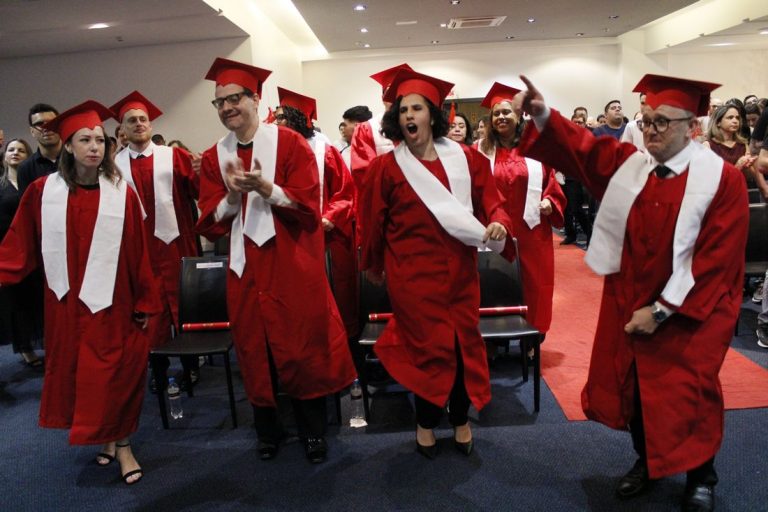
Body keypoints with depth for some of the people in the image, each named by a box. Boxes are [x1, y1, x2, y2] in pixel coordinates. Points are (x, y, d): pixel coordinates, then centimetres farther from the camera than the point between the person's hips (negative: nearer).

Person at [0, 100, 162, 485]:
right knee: (74, 373, 12)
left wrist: (144, 302, -3)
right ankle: (107, 439, 31)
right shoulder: (43, 192, -1)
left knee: (113, 373, 2)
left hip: (110, 303, -2)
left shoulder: (121, 194, -5)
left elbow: (137, 253, -4)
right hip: (65, 303, 2)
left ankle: (122, 444, 18)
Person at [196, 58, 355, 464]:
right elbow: (210, 224, 3)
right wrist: (232, 195, -16)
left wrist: (264, 187, -22)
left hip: (293, 265, -3)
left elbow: (308, 205, -9)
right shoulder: (213, 158, 7)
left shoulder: (290, 143, -3)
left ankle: (313, 430, 21)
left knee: (304, 347, 2)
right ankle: (267, 428, 28)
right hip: (246, 268, 4)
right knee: (256, 351, 10)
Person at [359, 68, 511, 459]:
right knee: (429, 347, 3)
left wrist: (498, 223, -18)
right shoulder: (386, 167, -5)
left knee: (463, 344, 10)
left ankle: (460, 420, 32)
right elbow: (373, 221, 4)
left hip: (459, 270, 3)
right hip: (413, 273, -3)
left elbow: (490, 200, 4)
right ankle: (426, 423, 27)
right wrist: (373, 265, 13)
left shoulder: (466, 159, 2)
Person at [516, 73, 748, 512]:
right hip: (628, 303, 4)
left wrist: (662, 310, -17)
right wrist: (543, 115, -27)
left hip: (690, 313, -4)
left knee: (686, 397, 7)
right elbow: (580, 147, -8)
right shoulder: (628, 163, 0)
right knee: (634, 387, 14)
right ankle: (646, 460, 39)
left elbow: (715, 261, -16)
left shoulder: (722, 179, -13)